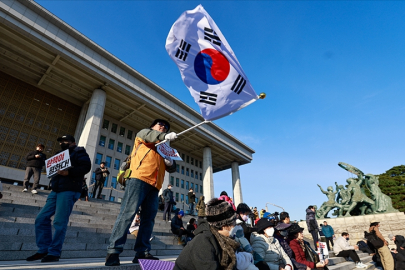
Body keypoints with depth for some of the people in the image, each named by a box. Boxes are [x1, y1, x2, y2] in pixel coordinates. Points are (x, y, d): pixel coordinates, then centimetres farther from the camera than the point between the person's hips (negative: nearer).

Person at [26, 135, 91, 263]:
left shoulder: (78, 151, 2)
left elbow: (86, 166, -14)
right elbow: (55, 170, 28)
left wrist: (68, 172, -22)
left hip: (69, 191, -9)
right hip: (56, 190, 9)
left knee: (59, 222, -8)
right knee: (41, 218, 6)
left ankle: (54, 253, 1)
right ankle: (44, 249, 15)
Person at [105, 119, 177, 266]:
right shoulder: (143, 134, 18)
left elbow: (172, 169, 22)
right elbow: (146, 134, -9)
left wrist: (170, 162, -2)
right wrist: (165, 136, -26)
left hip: (154, 185, 6)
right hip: (139, 178, -6)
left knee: (149, 218, 0)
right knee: (128, 212, -13)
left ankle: (142, 253, 4)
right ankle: (113, 251, -11)